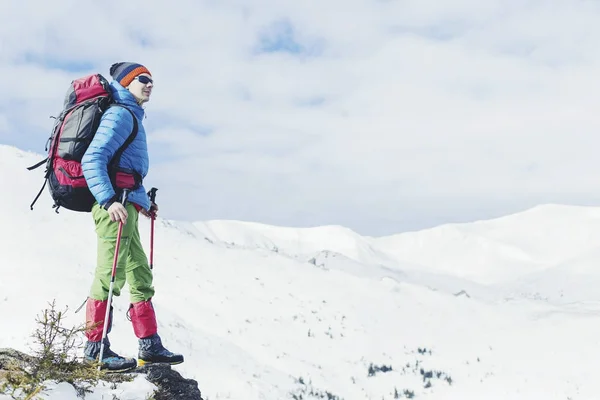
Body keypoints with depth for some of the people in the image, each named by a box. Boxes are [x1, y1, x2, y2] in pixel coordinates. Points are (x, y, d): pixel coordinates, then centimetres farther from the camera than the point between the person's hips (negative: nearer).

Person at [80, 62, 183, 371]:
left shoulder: (131, 117, 25)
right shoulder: (120, 114, -5)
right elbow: (92, 160, -17)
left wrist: (144, 203, 27)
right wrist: (109, 200, -27)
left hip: (126, 204, 11)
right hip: (116, 203, -11)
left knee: (140, 274, 10)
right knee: (111, 274, -10)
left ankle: (150, 345, 14)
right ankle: (96, 346, -5)